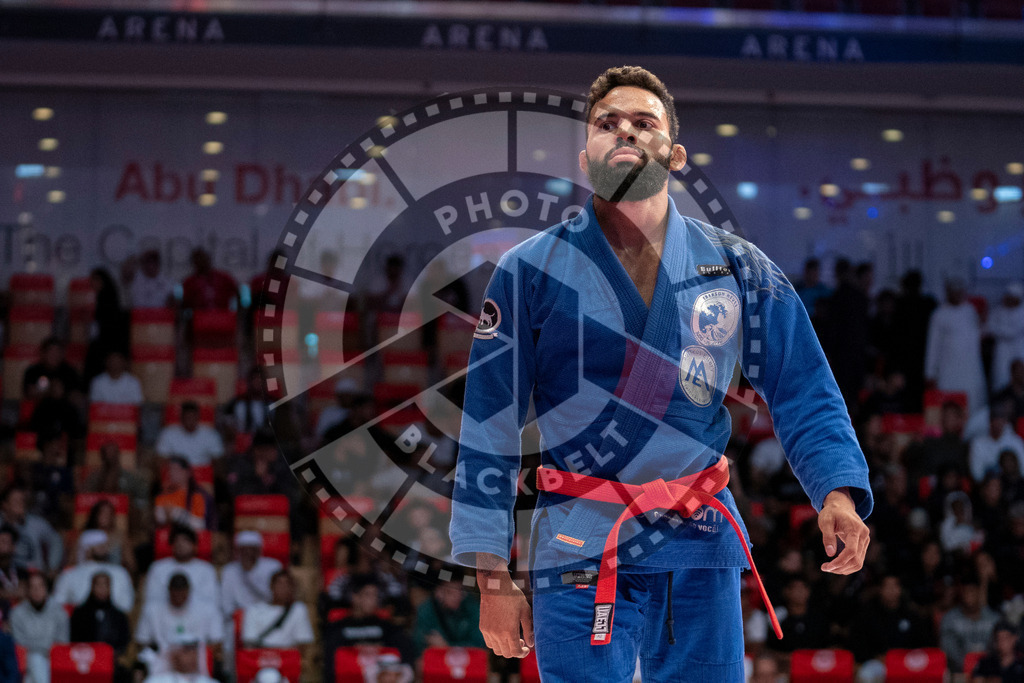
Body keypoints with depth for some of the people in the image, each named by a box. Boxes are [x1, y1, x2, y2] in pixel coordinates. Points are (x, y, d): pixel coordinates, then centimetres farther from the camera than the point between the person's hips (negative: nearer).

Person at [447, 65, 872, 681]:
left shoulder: (738, 269, 6)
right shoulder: (530, 272, 0)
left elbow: (802, 393, 6)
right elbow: (490, 428, 0)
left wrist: (838, 491, -12)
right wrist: (493, 578, -3)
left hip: (703, 549, 2)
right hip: (580, 555, -2)